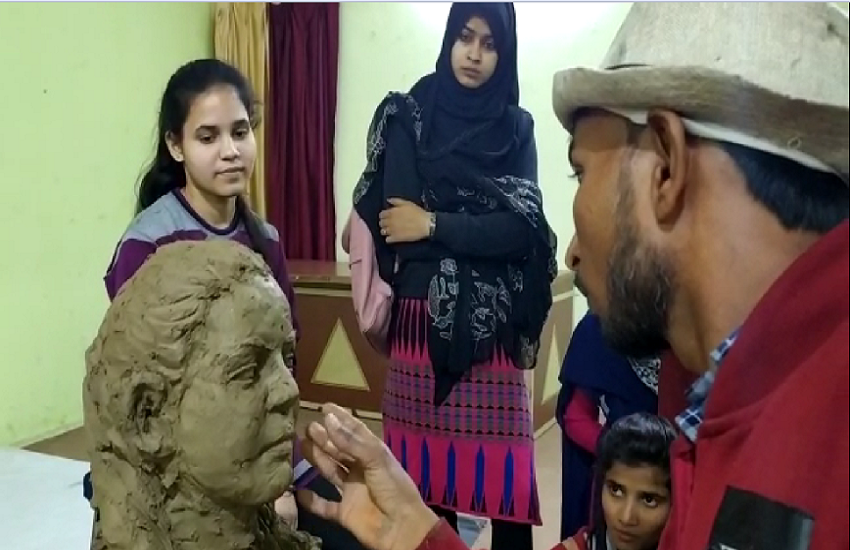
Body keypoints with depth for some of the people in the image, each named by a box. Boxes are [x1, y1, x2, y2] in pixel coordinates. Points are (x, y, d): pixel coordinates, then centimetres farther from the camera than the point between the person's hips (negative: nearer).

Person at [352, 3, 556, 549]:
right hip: (424, 314, 0)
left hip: (494, 322, 1)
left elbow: (523, 228, -4)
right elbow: (393, 219, -4)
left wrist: (435, 225, -9)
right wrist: (481, 231, 0)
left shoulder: (517, 127, 8)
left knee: (505, 472, -1)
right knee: (427, 468, 4)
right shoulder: (408, 117, 4)